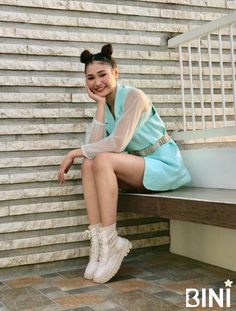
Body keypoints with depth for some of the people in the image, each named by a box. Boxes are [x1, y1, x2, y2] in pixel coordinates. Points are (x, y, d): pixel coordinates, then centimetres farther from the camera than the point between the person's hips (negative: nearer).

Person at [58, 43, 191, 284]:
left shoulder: (133, 96, -15)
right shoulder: (105, 106, 7)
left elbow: (117, 142, -25)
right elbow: (93, 144, -10)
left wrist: (75, 152, -17)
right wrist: (101, 104, -10)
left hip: (165, 167, -7)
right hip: (140, 170, 7)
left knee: (103, 160, -28)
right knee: (88, 165, -15)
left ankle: (110, 241, -24)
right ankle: (98, 244, -20)